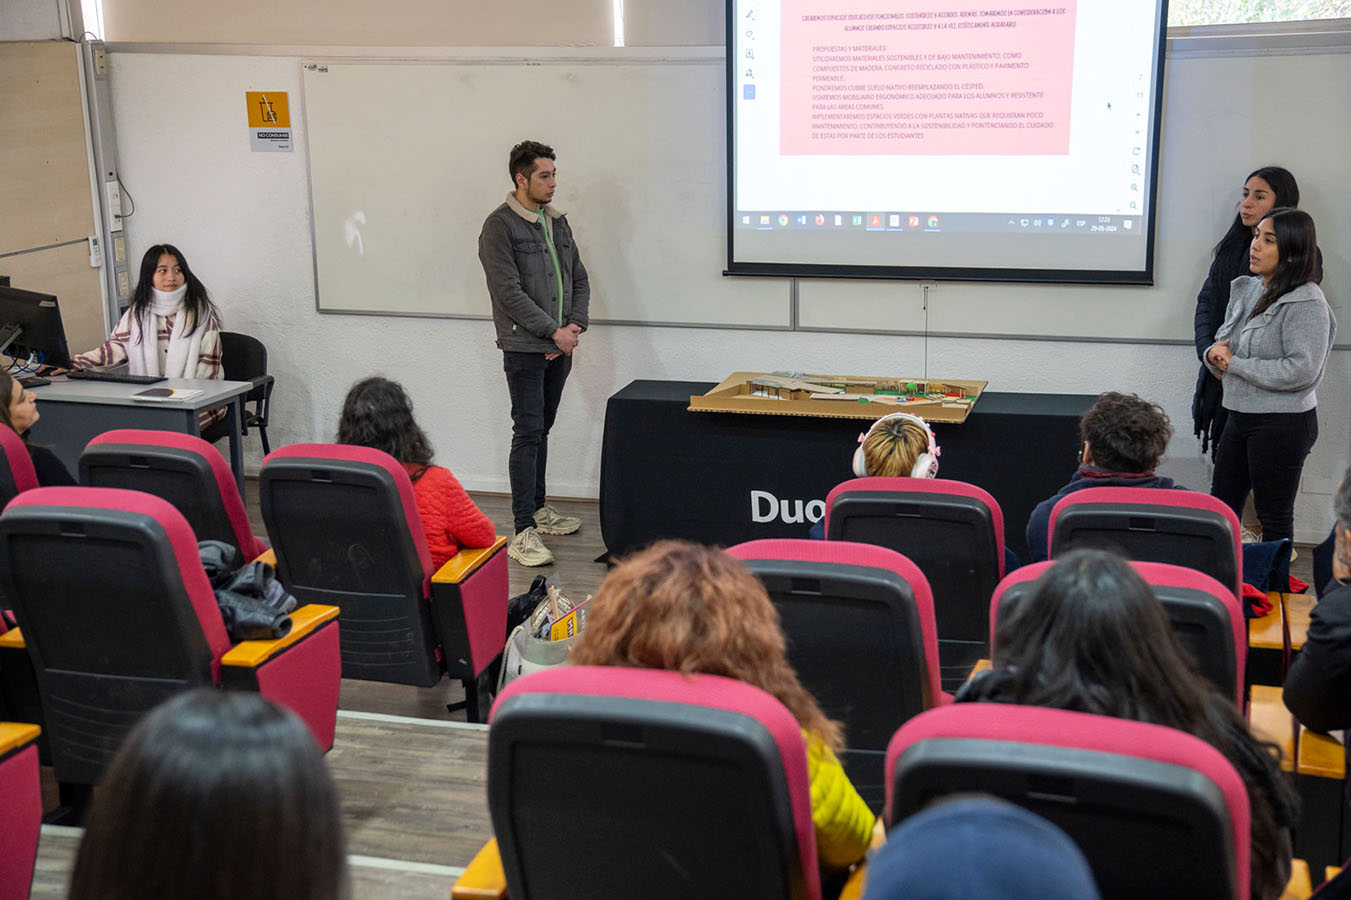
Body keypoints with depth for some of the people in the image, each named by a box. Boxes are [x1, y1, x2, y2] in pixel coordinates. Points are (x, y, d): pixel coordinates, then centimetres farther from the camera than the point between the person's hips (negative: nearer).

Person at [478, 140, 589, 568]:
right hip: (524, 349, -7)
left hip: (559, 346, 7)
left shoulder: (557, 221, 13)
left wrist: (575, 326, -2)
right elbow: (509, 292, -16)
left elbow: (579, 280, 15)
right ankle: (523, 533, -8)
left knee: (542, 429, 16)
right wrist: (554, 332, -17)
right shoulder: (500, 226, -10)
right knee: (528, 433, -9)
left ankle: (538, 509, 27)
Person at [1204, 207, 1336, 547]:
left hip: (1283, 424, -8)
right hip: (1240, 415, 8)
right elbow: (1222, 343, 17)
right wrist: (1215, 354, -8)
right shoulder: (1244, 289, 9)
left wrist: (1235, 364, -18)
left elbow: (1302, 370, -24)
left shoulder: (1306, 302, -16)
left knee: (1274, 519, 4)